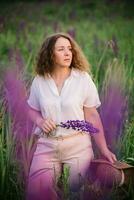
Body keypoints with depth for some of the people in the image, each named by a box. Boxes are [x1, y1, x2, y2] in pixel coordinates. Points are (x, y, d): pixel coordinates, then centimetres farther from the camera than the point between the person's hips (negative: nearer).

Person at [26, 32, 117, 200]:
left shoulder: (83, 78, -6)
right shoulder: (39, 81, 0)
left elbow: (92, 115, -3)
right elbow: (33, 110, 13)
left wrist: (103, 149, -5)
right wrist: (40, 121, -10)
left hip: (78, 144, -1)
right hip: (47, 145, 2)